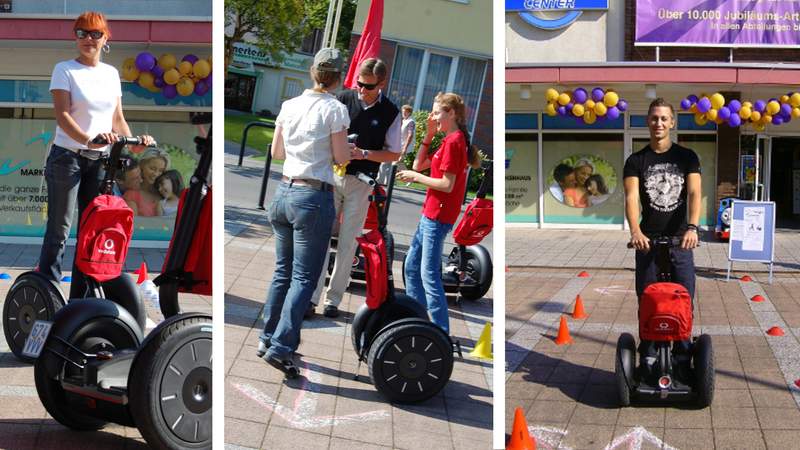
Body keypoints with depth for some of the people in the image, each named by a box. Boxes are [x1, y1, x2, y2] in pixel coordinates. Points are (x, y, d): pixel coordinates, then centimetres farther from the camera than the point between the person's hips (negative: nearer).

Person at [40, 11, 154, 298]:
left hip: (101, 160, 5)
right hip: (67, 156, -5)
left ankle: (80, 299, 13)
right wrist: (87, 140, -32)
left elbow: (117, 118, 13)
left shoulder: (111, 73, 12)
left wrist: (133, 144, -6)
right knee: (59, 229, -2)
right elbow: (62, 115, -15)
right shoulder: (64, 70, -3)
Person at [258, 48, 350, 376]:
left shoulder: (289, 105, 6)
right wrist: (347, 148, 15)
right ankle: (280, 347, -7)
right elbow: (341, 158, -6)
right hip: (314, 196, -6)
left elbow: (276, 152, 14)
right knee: (304, 277, -1)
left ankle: (268, 338, 24)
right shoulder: (335, 109, -10)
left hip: (284, 192, 6)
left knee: (283, 271, 18)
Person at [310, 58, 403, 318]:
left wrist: (364, 154, -14)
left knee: (348, 243, 4)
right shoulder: (343, 99, 0)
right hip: (332, 175, 1)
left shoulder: (390, 113, -2)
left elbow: (394, 154, 1)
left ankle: (333, 299, 13)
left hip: (361, 182, -1)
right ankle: (311, 297, 0)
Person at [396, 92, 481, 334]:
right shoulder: (450, 140, 14)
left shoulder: (453, 142, -16)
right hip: (431, 213, 10)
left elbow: (447, 185, -22)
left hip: (438, 216, -10)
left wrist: (415, 177, -13)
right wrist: (429, 134, 10)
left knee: (429, 273, -8)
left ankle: (441, 331, -3)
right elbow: (419, 164, 16)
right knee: (412, 265, 18)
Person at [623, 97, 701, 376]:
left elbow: (694, 193, -9)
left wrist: (692, 227, -27)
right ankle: (648, 360, 11)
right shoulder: (636, 161, 4)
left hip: (680, 240, 0)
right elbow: (631, 197, -11)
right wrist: (635, 231, -30)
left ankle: (683, 360, 11)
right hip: (648, 241, 0)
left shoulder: (687, 157, 5)